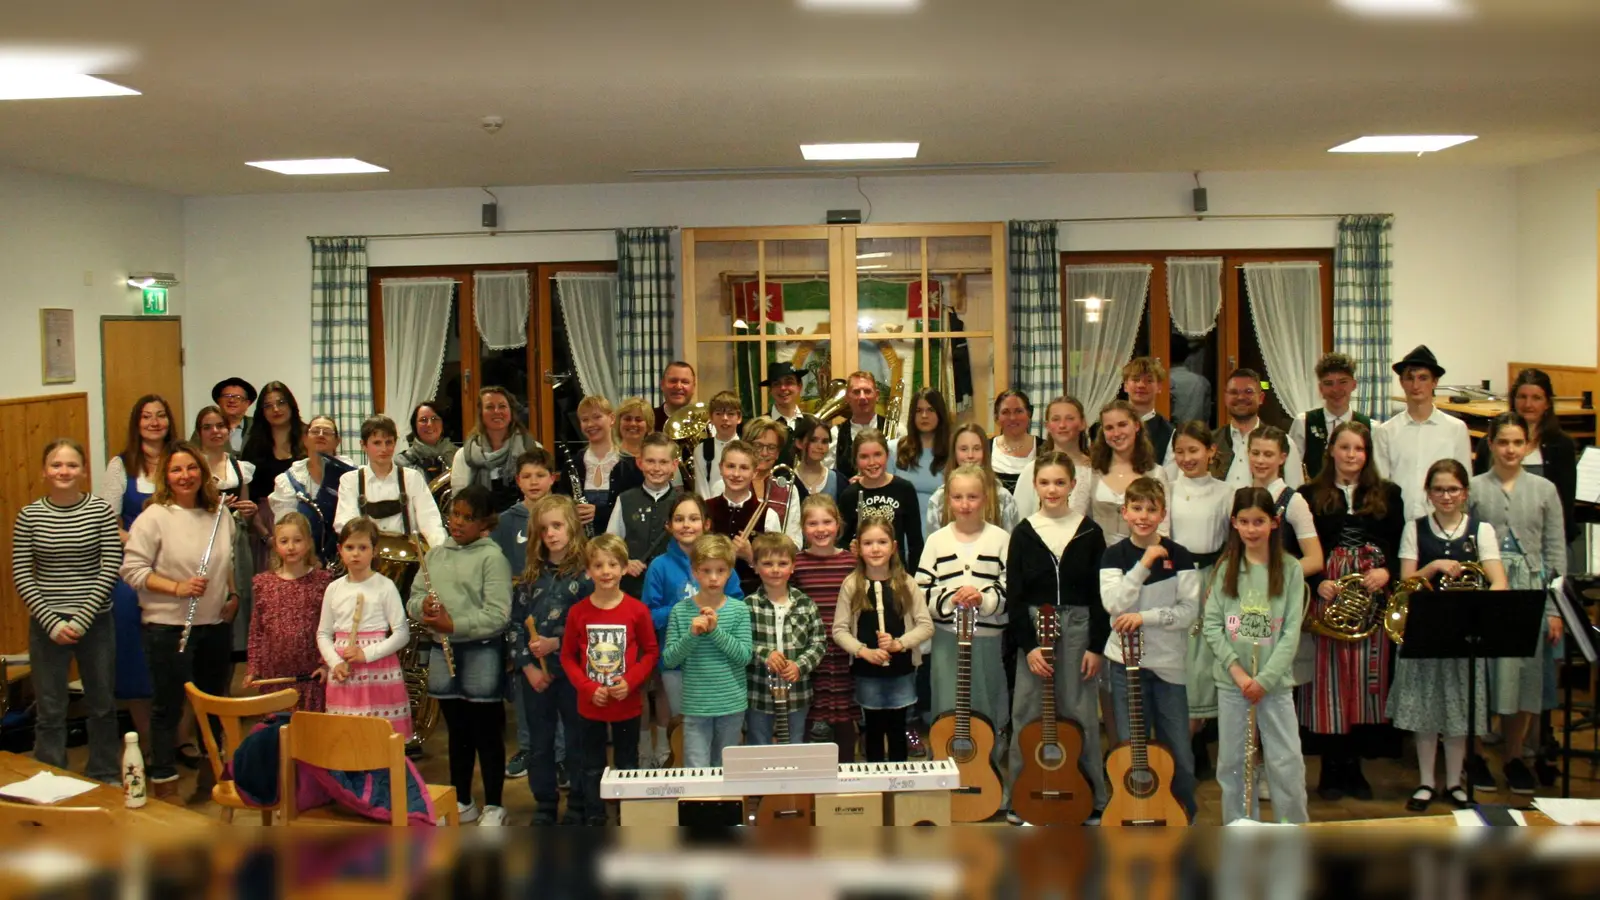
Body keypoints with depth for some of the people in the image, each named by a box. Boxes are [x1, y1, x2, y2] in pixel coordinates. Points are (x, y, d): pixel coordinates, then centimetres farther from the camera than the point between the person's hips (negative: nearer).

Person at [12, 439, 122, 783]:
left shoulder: (101, 510, -4)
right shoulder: (29, 515, -2)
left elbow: (110, 569, -7)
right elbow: (21, 575, -3)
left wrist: (81, 620, -13)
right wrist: (52, 622, -12)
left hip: (96, 622, 0)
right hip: (47, 625, 0)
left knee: (103, 705, 12)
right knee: (50, 712, 6)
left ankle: (106, 778, 28)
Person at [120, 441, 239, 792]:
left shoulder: (220, 513, 7)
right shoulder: (154, 517, -10)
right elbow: (132, 570, -14)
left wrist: (233, 595, 6)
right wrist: (177, 587, -22)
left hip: (216, 623, 5)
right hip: (169, 627, -5)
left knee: (214, 699, 16)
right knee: (168, 706, 4)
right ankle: (163, 779, 15)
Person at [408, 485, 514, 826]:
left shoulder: (492, 557, -10)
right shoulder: (436, 554, 10)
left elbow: (498, 614, -18)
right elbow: (414, 596, 14)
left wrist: (455, 624, -21)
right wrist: (423, 606, -8)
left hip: (482, 651, -6)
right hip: (443, 651, 6)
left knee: (487, 733, 4)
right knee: (457, 731, 16)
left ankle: (493, 806, 15)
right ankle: (462, 802, 28)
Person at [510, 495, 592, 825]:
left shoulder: (585, 572, -8)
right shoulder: (530, 573, 6)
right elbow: (515, 622, 4)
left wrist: (557, 644, -17)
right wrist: (527, 666, -5)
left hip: (573, 671, -4)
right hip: (535, 672, 4)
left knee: (578, 741, 7)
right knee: (539, 743, 12)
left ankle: (579, 807, 20)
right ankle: (544, 807, 25)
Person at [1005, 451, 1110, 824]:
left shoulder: (1089, 533, 2)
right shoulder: (1023, 533, 2)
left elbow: (1100, 594, 2)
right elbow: (1014, 596, 0)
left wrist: (1097, 646, -4)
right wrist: (1028, 645, -8)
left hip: (1079, 630, 0)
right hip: (1033, 629, 1)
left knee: (1080, 716, 3)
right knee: (1027, 716, 3)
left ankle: (1093, 803, 16)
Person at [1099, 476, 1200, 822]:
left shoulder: (1179, 556, -1)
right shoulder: (1115, 555, 0)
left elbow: (1189, 611, -7)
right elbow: (1113, 604, -15)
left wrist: (1145, 617, -17)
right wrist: (1144, 564, -19)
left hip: (1169, 664, 0)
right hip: (1126, 664, 0)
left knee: (1179, 756, 5)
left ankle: (1185, 821, 22)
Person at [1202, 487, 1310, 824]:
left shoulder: (1289, 570, -2)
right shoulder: (1226, 568, 3)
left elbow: (1292, 631, -6)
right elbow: (1211, 624, -1)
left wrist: (1265, 678, -13)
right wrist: (1236, 669, -12)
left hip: (1275, 680, -2)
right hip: (1231, 682, 2)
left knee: (1287, 764, 0)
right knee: (1232, 763, 8)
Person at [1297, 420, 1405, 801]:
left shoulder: (1388, 495, 11)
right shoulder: (1310, 495, 5)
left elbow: (1400, 545, 7)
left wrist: (1386, 572, -12)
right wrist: (1317, 584, -14)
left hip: (1372, 595, 2)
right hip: (1328, 593, -2)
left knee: (1365, 679, 4)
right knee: (1328, 678, -1)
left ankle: (1352, 767, 15)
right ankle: (1331, 769, 8)